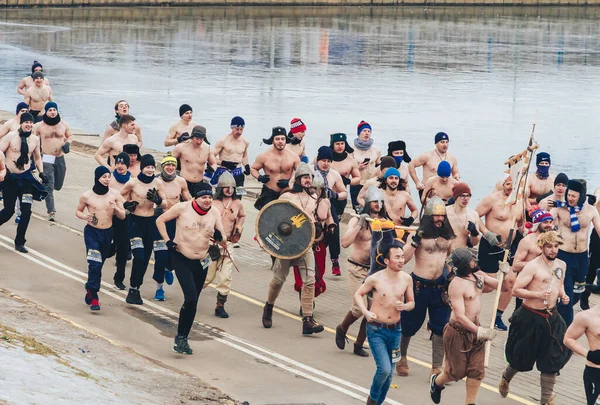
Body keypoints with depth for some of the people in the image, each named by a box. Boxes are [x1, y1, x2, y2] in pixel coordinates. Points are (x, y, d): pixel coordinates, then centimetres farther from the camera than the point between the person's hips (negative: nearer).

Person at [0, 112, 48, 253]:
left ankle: (19, 242, 9)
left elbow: (37, 158, 19)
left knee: (26, 211, -4)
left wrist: (41, 172, 7)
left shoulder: (35, 140, 5)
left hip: (25, 178, 4)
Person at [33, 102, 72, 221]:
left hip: (60, 158, 4)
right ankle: (51, 212, -16)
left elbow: (69, 135, 18)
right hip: (46, 158, -4)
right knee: (49, 186, -14)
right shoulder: (39, 126, -4)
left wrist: (68, 143, -3)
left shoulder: (63, 125, 3)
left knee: (58, 185, 14)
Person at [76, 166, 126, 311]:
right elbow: (78, 211, 8)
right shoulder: (86, 196, -8)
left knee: (99, 264, 14)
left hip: (107, 233, 3)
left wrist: (116, 208, -21)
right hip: (92, 232, -3)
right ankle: (93, 298, -13)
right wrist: (84, 216, -14)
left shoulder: (115, 194, -3)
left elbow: (122, 216, 0)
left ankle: (90, 290, 35)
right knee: (95, 264, -16)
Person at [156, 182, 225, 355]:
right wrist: (168, 241, -9)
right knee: (191, 298, -18)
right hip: (181, 259, -5)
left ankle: (182, 338, 23)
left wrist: (219, 237, -20)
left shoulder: (215, 213, 1)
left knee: (192, 302, 10)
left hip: (201, 262, 5)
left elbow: (222, 237, 4)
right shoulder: (182, 208, -10)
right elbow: (160, 220, -1)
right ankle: (181, 338, -6)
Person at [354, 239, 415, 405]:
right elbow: (358, 295, 2)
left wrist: (404, 306, -14)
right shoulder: (375, 279, -13)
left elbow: (412, 303, 9)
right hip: (376, 330, -4)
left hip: (395, 330, 4)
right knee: (384, 369, -16)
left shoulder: (406, 279, -3)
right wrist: (366, 312, -14)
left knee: (389, 372, 11)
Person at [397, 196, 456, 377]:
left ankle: (437, 368, 10)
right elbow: (403, 258, -14)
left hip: (441, 287, 4)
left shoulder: (448, 236, 9)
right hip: (420, 286, -4)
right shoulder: (418, 234, -6)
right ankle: (401, 357, 32)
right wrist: (415, 241, -26)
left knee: (441, 328, 2)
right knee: (409, 325, 8)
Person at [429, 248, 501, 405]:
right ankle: (436, 382, 39)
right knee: (457, 371, 8)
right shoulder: (457, 284, -23)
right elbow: (460, 316, -27)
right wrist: (480, 331, -29)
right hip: (458, 332, -7)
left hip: (474, 330, 7)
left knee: (477, 370, 2)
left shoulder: (478, 275, 2)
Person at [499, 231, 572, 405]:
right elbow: (515, 290, -18)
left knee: (552, 360, 3)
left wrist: (563, 295, 2)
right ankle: (506, 378, 44)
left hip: (551, 317, 5)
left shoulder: (561, 265, 5)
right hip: (530, 317, -5)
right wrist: (537, 294, -29)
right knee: (521, 358, 12)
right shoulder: (533, 266, -17)